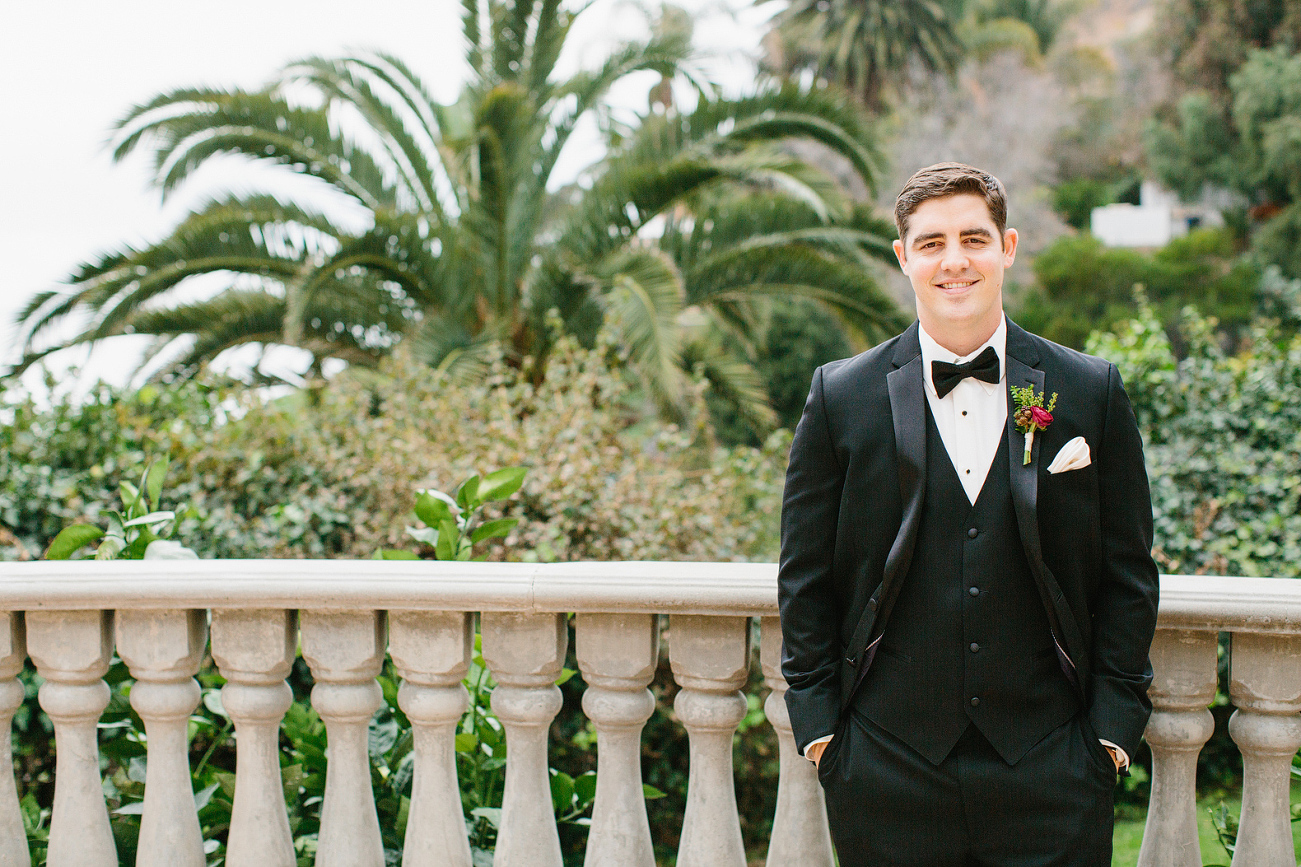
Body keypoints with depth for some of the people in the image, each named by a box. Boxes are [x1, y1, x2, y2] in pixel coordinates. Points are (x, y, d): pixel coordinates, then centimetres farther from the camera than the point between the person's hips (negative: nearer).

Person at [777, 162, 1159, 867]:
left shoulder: (1091, 392, 4)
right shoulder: (840, 396, 2)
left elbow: (1127, 573, 6)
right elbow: (805, 575, 5)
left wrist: (1114, 725, 1)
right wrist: (818, 727, 1)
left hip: (1049, 770, 1)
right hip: (888, 770, 0)